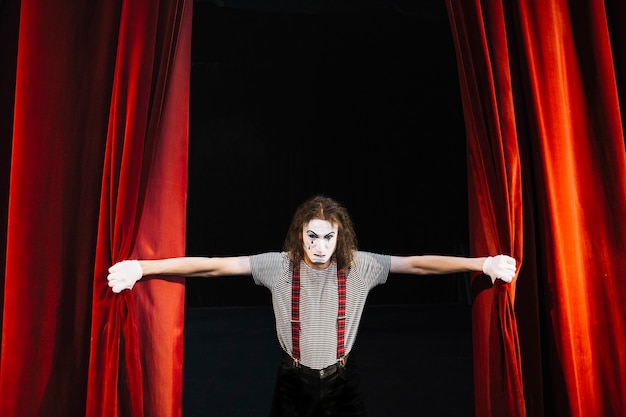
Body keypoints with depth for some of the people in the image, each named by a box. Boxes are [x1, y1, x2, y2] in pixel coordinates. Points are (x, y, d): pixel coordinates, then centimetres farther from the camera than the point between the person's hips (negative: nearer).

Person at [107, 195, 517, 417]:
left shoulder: (359, 265, -13)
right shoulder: (279, 265, -15)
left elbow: (418, 263, -17)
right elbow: (213, 265, -19)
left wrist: (483, 263, -25)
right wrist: (142, 267, -26)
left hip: (342, 380, 0)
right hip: (294, 380, 0)